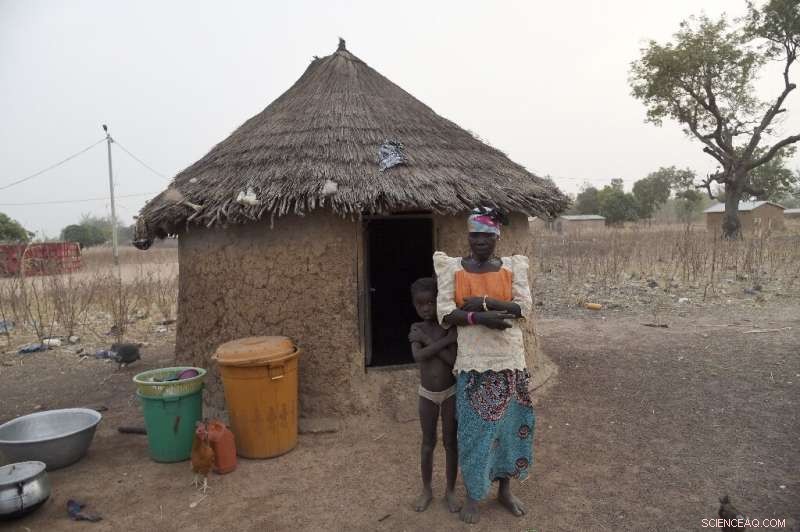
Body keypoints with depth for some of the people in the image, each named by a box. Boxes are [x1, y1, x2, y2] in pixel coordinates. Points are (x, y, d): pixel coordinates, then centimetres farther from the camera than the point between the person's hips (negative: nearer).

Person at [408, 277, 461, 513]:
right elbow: (418, 356, -25)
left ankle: (451, 490, 26)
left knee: (451, 442, 9)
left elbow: (453, 359, -25)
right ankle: (427, 490, 29)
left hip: (451, 392, -2)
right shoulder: (416, 329, -6)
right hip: (427, 394, 2)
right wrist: (445, 340, -26)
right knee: (428, 443, 13)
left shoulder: (450, 325, -13)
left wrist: (428, 340, -23)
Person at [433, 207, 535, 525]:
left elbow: (524, 306, -9)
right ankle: (472, 495, 26)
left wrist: (482, 301, -18)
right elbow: (445, 312, -10)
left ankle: (505, 488, 34)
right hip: (472, 361, -1)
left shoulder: (513, 265, 1)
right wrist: (479, 318, -24)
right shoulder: (453, 267, -2)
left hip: (509, 359, 2)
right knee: (474, 427, 6)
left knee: (509, 422, 13)